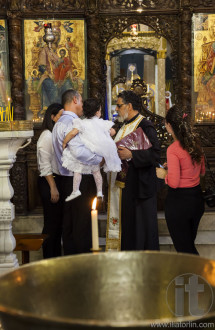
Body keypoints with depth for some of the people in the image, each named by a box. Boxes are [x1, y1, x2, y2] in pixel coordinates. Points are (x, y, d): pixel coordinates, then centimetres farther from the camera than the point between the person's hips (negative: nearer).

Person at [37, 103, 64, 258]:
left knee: (59, 222, 12)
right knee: (52, 222, -2)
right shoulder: (47, 136, -12)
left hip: (60, 180, 8)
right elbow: (45, 165, -15)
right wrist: (53, 187, -17)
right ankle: (49, 260, 7)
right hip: (49, 181, -8)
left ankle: (57, 257, 22)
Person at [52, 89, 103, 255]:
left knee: (69, 223, 14)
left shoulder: (60, 123, 18)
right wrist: (99, 159, -15)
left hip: (68, 180, 10)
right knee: (83, 224, -5)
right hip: (80, 180, -10)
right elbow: (79, 151, -28)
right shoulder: (72, 123, -15)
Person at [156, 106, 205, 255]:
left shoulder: (173, 150, -20)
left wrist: (164, 174, -2)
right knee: (190, 245, 23)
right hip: (197, 199, 7)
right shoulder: (196, 144, 1)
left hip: (179, 202, -7)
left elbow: (174, 183, -22)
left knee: (184, 249, 5)